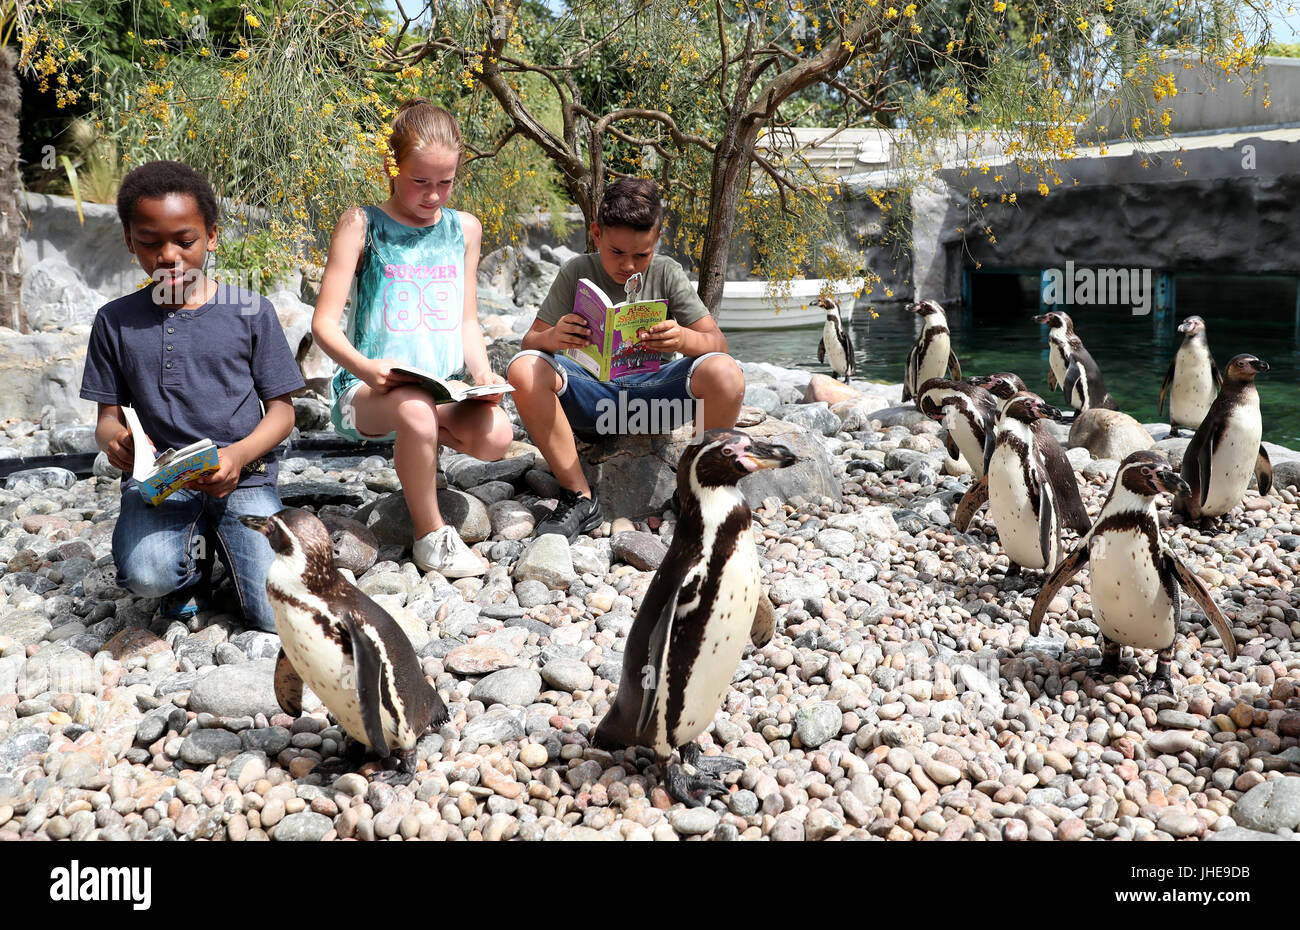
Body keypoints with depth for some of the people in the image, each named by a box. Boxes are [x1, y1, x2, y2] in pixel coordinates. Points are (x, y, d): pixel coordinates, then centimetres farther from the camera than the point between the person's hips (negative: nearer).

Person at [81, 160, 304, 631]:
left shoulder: (252, 312, 2)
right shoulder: (116, 321, 7)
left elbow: (281, 411, 3)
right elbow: (107, 415, 11)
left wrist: (240, 456, -18)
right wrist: (114, 439, -15)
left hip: (242, 476, 0)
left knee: (277, 614, -18)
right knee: (146, 574, -33)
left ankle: (223, 538, 15)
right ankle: (195, 552, 5)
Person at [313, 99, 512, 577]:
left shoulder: (464, 229, 11)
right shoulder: (362, 225, -3)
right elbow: (324, 321, -6)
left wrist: (482, 372, -6)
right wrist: (364, 368, -25)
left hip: (445, 390, 4)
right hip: (371, 389, -4)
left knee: (496, 434, -28)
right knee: (415, 410, -39)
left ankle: (420, 452, 8)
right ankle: (431, 535, -15)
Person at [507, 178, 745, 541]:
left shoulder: (666, 274, 1)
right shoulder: (576, 274, 1)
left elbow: (718, 343, -5)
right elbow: (530, 341, -2)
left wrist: (685, 339, -30)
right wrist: (553, 337, -28)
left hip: (652, 392, 0)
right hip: (591, 395, 1)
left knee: (725, 373, -30)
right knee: (524, 368, -29)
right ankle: (579, 498, -18)